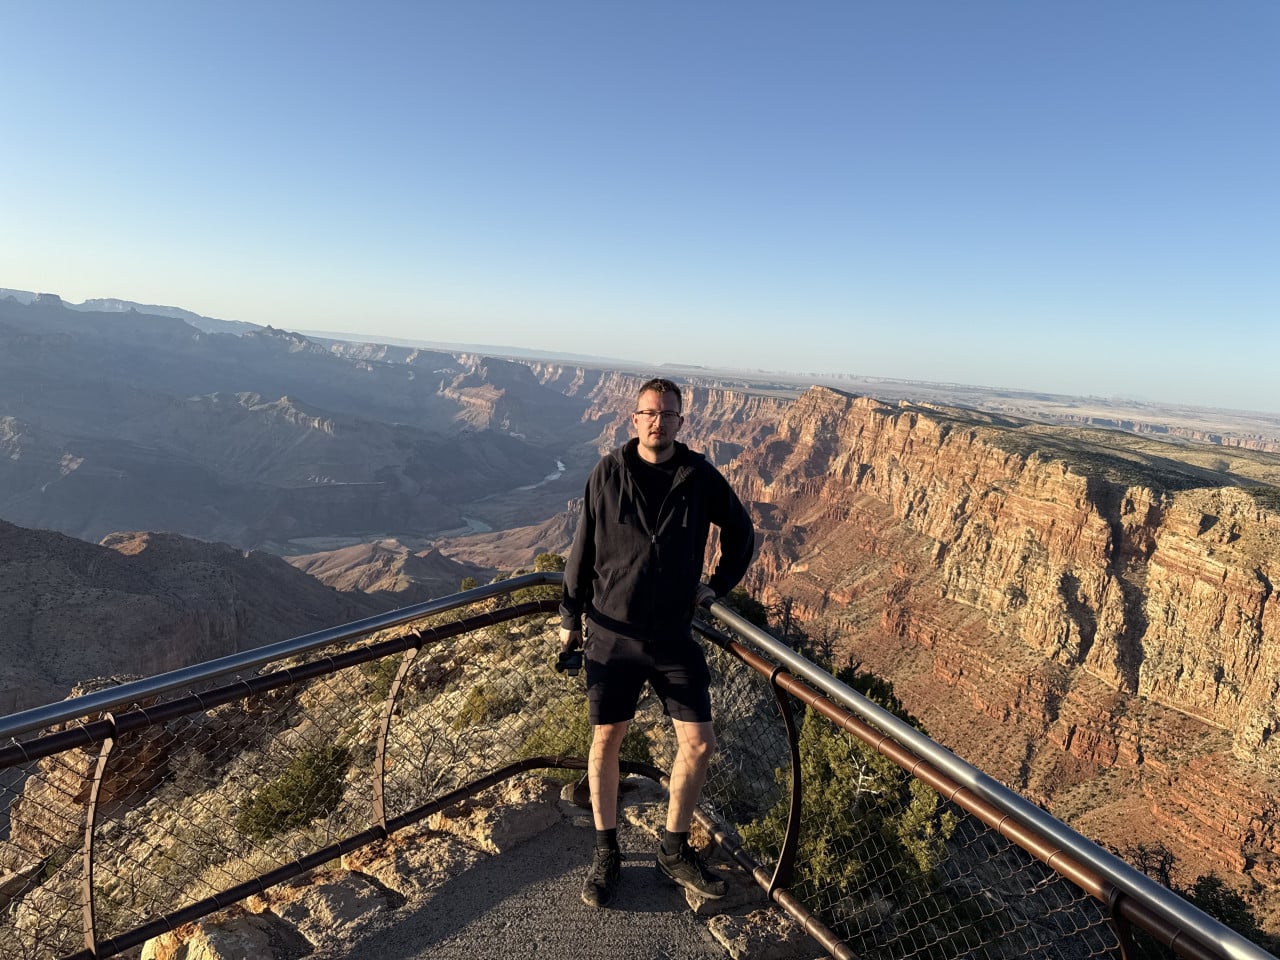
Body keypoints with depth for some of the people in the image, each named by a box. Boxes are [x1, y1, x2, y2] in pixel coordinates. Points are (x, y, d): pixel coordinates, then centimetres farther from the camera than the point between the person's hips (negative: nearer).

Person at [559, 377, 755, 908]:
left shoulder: (701, 477, -3)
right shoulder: (608, 473, -5)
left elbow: (741, 532, 13)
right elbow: (582, 549, 2)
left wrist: (719, 585, 9)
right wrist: (570, 617, 5)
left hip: (674, 635, 1)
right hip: (611, 632, -1)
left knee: (699, 744, 4)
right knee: (606, 741, 9)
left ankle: (675, 849, 29)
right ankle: (606, 853, 32)